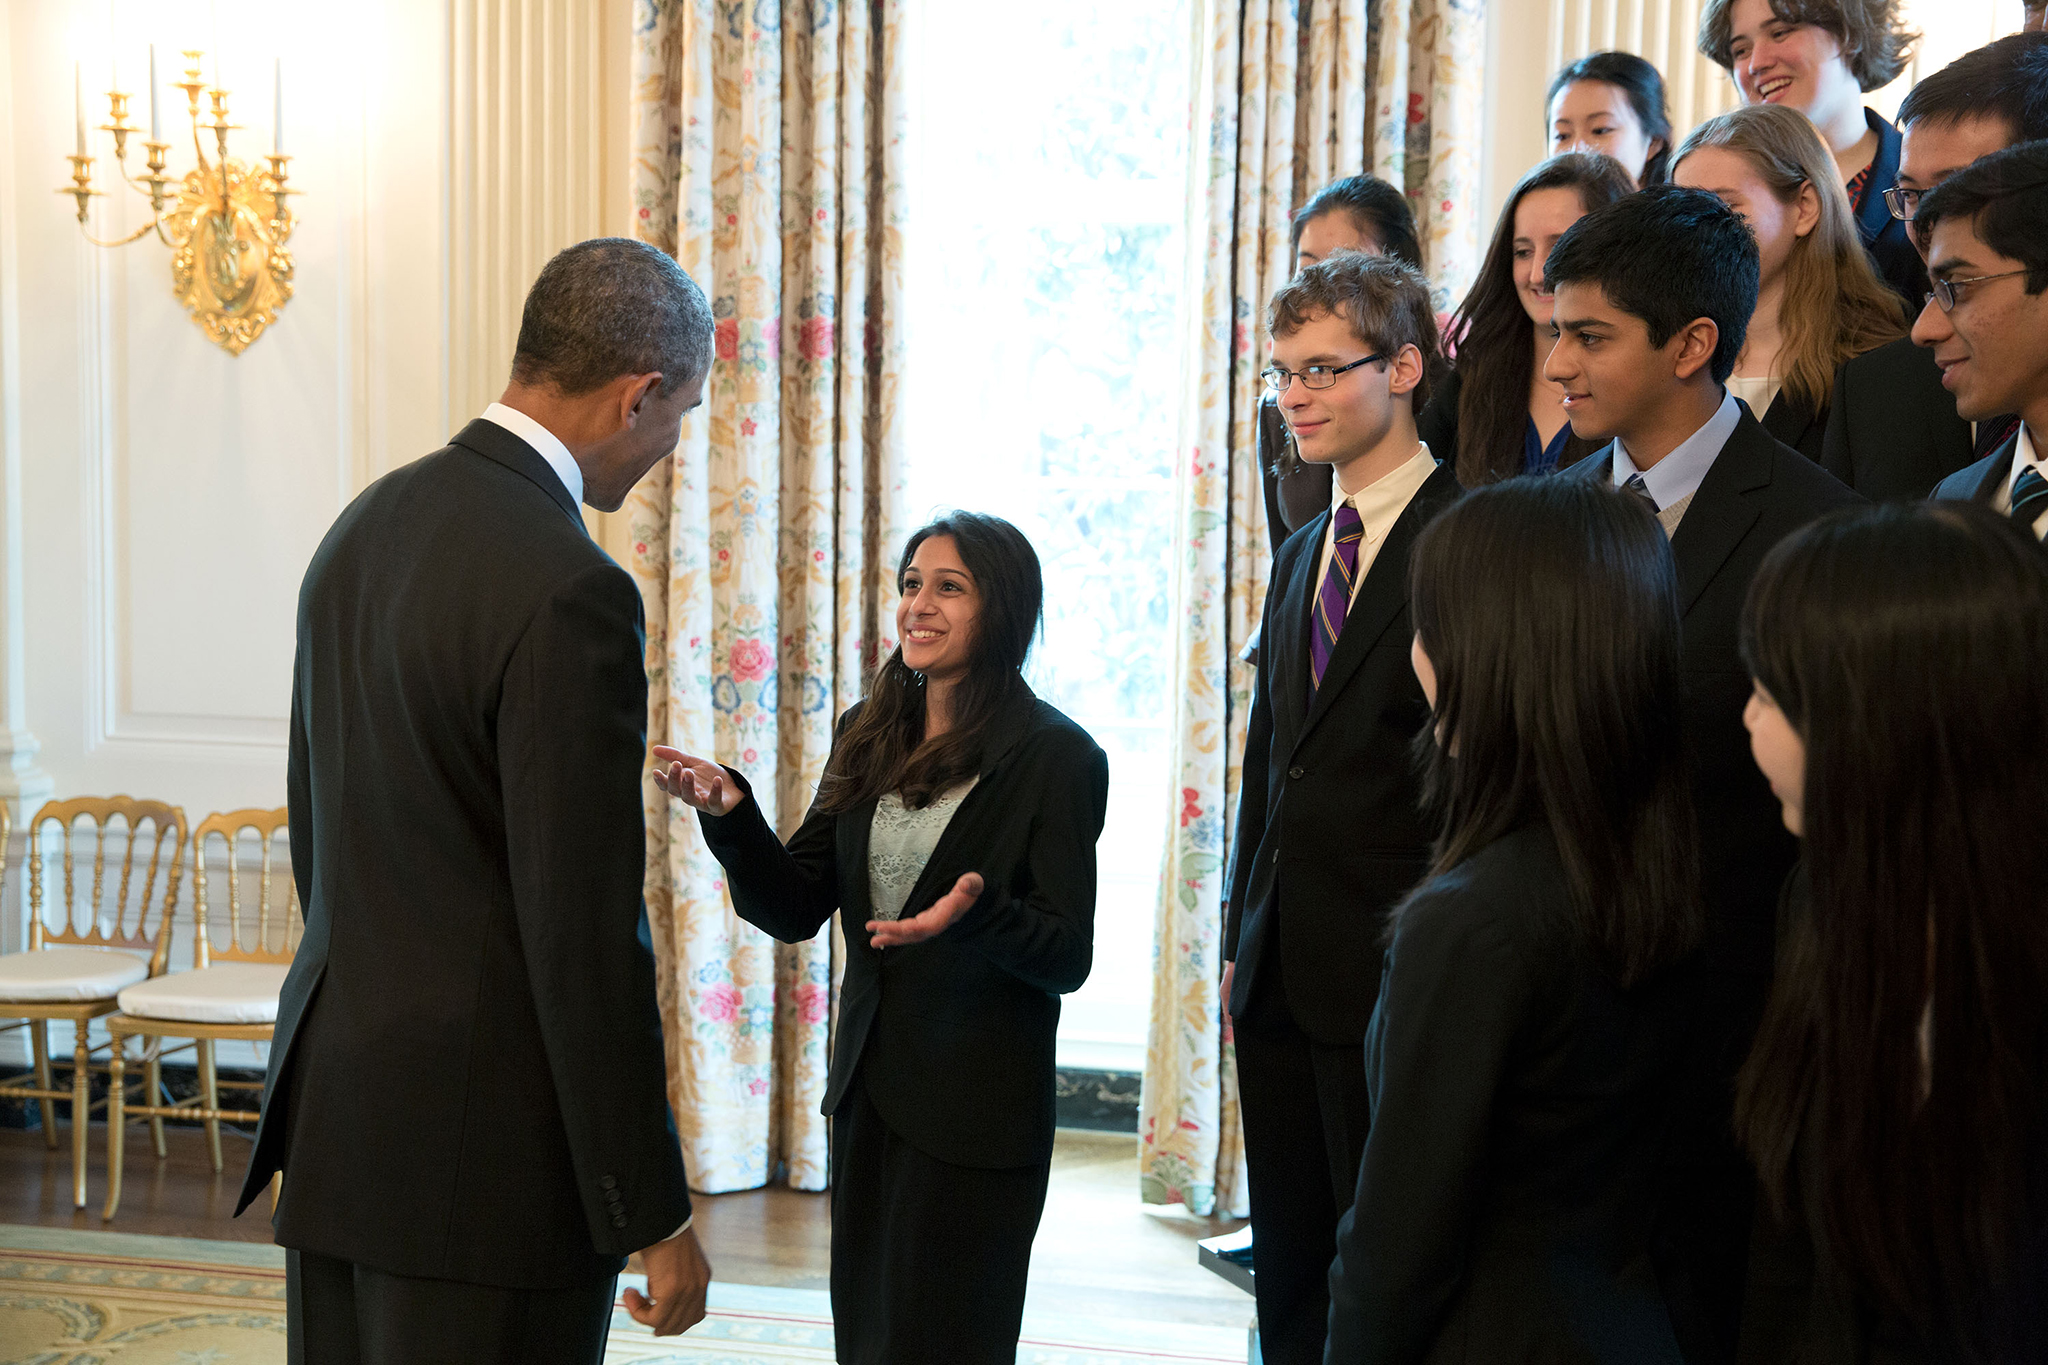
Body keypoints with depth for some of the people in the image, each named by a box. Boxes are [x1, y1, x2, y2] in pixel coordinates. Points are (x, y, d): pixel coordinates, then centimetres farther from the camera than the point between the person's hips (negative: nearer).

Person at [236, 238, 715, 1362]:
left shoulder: (364, 524, 8)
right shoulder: (570, 592, -20)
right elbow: (584, 933, -20)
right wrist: (654, 1218, -12)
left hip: (333, 1104, 9)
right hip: (482, 1148, -9)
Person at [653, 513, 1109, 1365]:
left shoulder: (1056, 757, -12)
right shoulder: (867, 736, 4)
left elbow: (1067, 957, -12)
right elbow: (797, 910, 4)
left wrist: (975, 912, -31)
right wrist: (730, 814, -12)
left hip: (974, 1113, -6)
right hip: (867, 1089, 6)